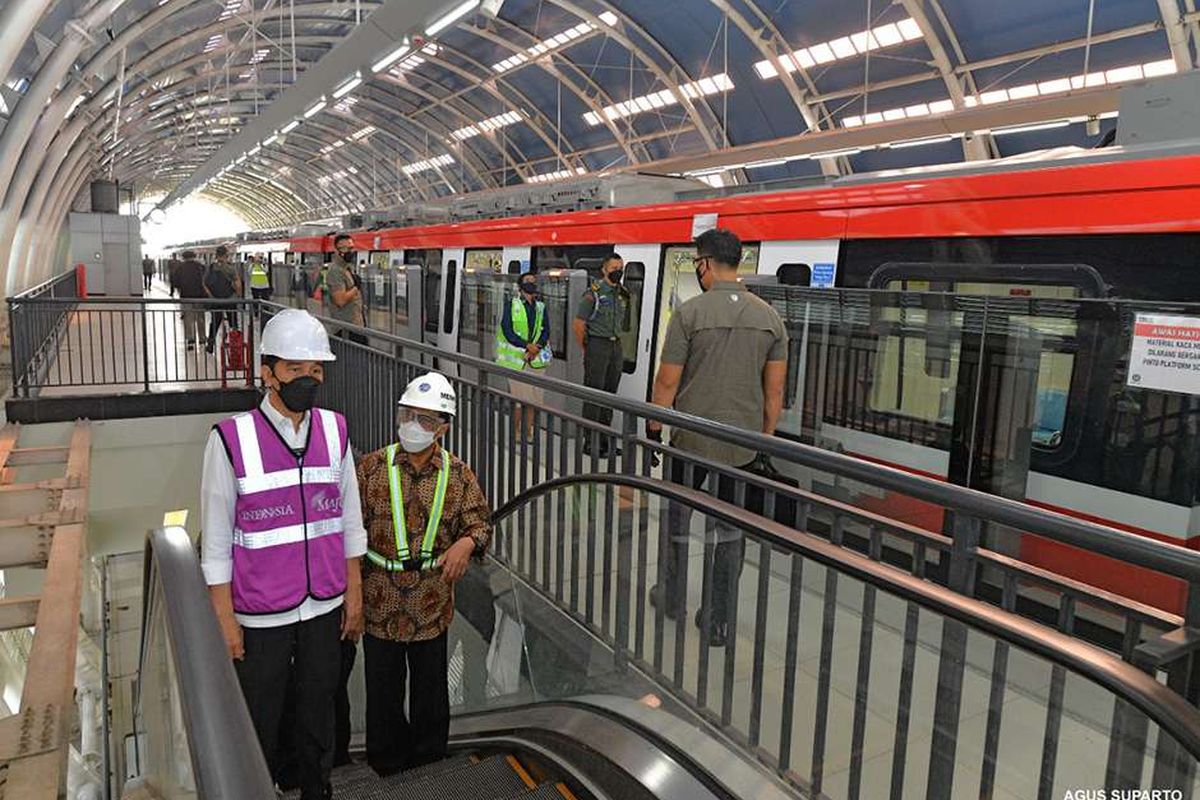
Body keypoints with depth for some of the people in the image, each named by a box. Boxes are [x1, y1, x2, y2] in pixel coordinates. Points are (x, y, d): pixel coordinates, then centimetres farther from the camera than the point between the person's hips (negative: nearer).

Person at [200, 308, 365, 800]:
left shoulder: (335, 431, -2)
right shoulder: (231, 440, -13)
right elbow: (216, 541, -7)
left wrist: (354, 595, 8)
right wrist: (225, 619, -6)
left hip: (325, 608, 4)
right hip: (261, 615, -3)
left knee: (319, 712, 20)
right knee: (259, 723, 12)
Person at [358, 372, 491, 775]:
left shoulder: (458, 474, -5)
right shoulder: (373, 466, -7)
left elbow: (480, 521, -1)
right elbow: (353, 525, -2)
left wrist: (467, 542, -24)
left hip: (432, 600, 1)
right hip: (380, 597, -1)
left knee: (430, 683, 18)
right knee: (382, 684, 14)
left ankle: (429, 763, 40)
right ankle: (386, 764, 37)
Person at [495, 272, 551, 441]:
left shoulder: (541, 307, 15)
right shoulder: (511, 305, 3)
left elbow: (546, 331, 8)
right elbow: (507, 331, -6)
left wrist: (537, 347, -11)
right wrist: (527, 345, -15)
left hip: (536, 358, 4)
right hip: (515, 357, -4)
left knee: (533, 397, 2)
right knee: (517, 396, -6)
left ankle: (528, 432, 11)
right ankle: (515, 432, 5)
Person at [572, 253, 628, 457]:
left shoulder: (622, 294, 13)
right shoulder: (593, 293, -8)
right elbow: (578, 325, -9)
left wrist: (616, 343, 14)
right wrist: (587, 350, -4)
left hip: (616, 346, 7)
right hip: (597, 345, -7)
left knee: (610, 393, 11)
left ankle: (604, 439, 19)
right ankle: (589, 441, 0)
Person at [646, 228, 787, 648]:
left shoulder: (690, 313, -11)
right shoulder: (769, 316, 1)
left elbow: (667, 382, -10)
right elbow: (774, 390, 4)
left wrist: (653, 429, 3)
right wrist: (765, 439, 14)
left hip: (692, 439, -3)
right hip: (743, 443, 3)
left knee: (679, 517, 17)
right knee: (731, 529, 11)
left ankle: (673, 598, 34)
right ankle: (719, 620, 19)